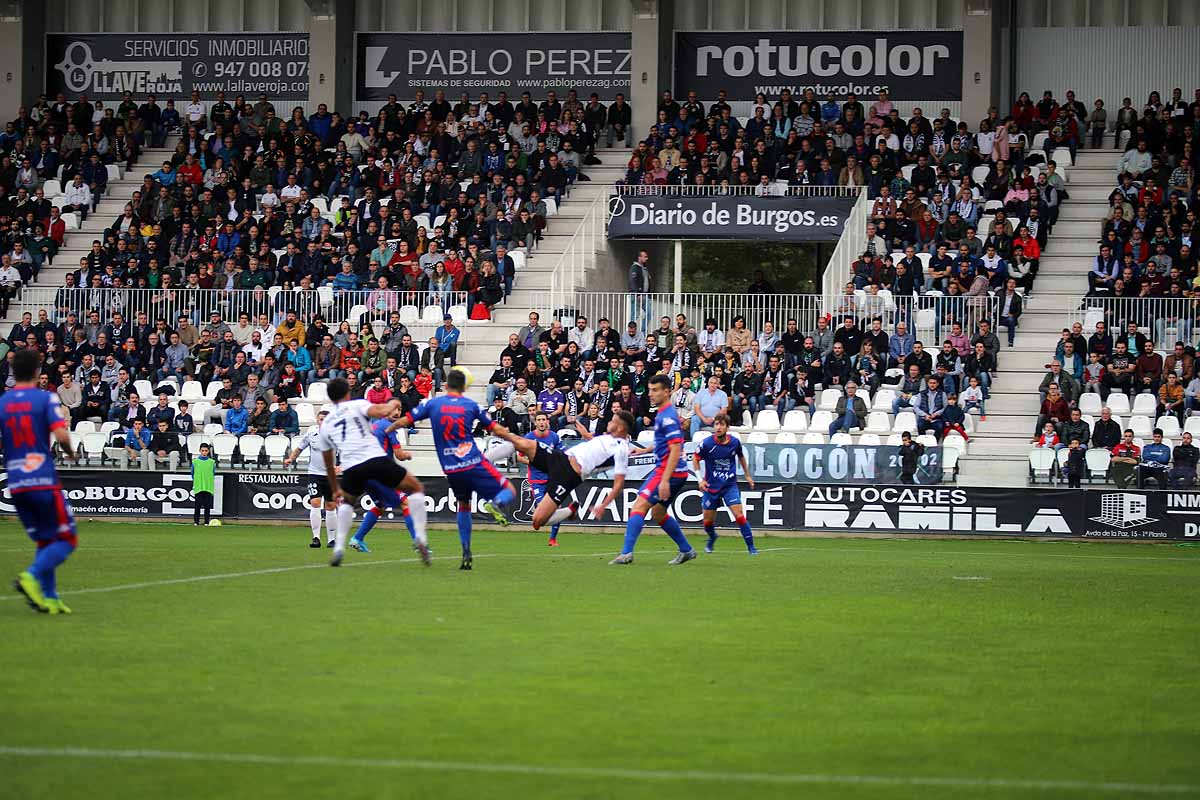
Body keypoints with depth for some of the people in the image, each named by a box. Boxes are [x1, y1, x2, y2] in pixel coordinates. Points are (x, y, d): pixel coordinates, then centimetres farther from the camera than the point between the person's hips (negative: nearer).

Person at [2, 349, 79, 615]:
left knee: (45, 541, 15)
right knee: (67, 539, 3)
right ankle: (32, 576, -18)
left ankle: (49, 597, 5)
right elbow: (61, 435, -16)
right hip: (44, 481, -5)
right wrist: (70, 452, 5)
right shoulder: (46, 398, -5)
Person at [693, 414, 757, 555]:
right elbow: (695, 458, 2)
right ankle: (712, 538, 41)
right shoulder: (707, 443, -14)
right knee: (708, 521, 7)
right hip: (711, 486, 0)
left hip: (730, 485, 0)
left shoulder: (734, 442, -7)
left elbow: (741, 456, 15)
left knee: (739, 515, -15)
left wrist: (747, 475, 21)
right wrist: (700, 479, -6)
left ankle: (751, 546, -6)